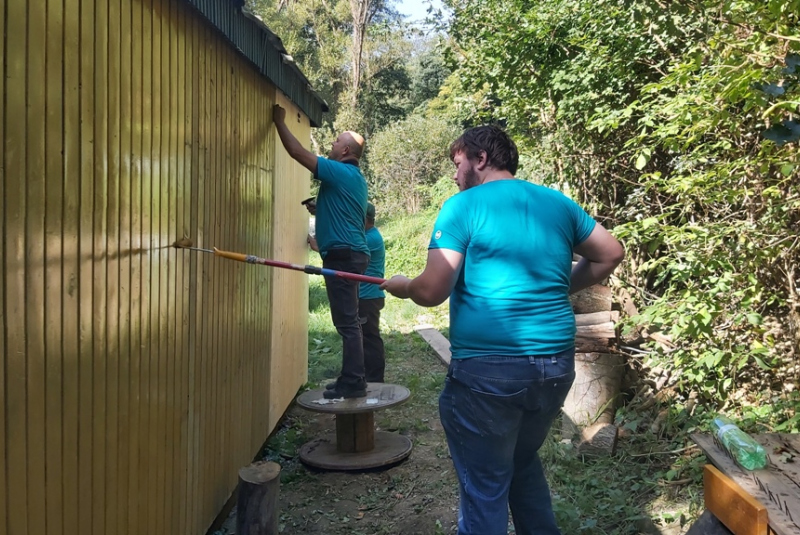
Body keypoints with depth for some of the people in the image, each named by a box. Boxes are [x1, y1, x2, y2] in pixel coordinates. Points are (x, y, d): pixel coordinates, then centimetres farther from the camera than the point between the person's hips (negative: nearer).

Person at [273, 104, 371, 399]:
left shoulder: (341, 172, -11)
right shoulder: (354, 177, 19)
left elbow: (297, 152, -12)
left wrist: (279, 121, 0)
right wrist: (318, 208, 21)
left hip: (342, 256, -10)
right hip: (350, 254, 10)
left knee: (347, 322, -8)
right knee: (348, 321, 13)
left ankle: (352, 383, -5)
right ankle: (353, 380, 18)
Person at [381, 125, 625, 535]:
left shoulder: (463, 207, -7)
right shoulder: (558, 203, 9)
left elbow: (432, 292, -14)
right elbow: (611, 254, 18)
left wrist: (402, 286, 6)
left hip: (487, 370, -6)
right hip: (556, 364, 6)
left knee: (485, 487, 8)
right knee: (524, 463, 28)